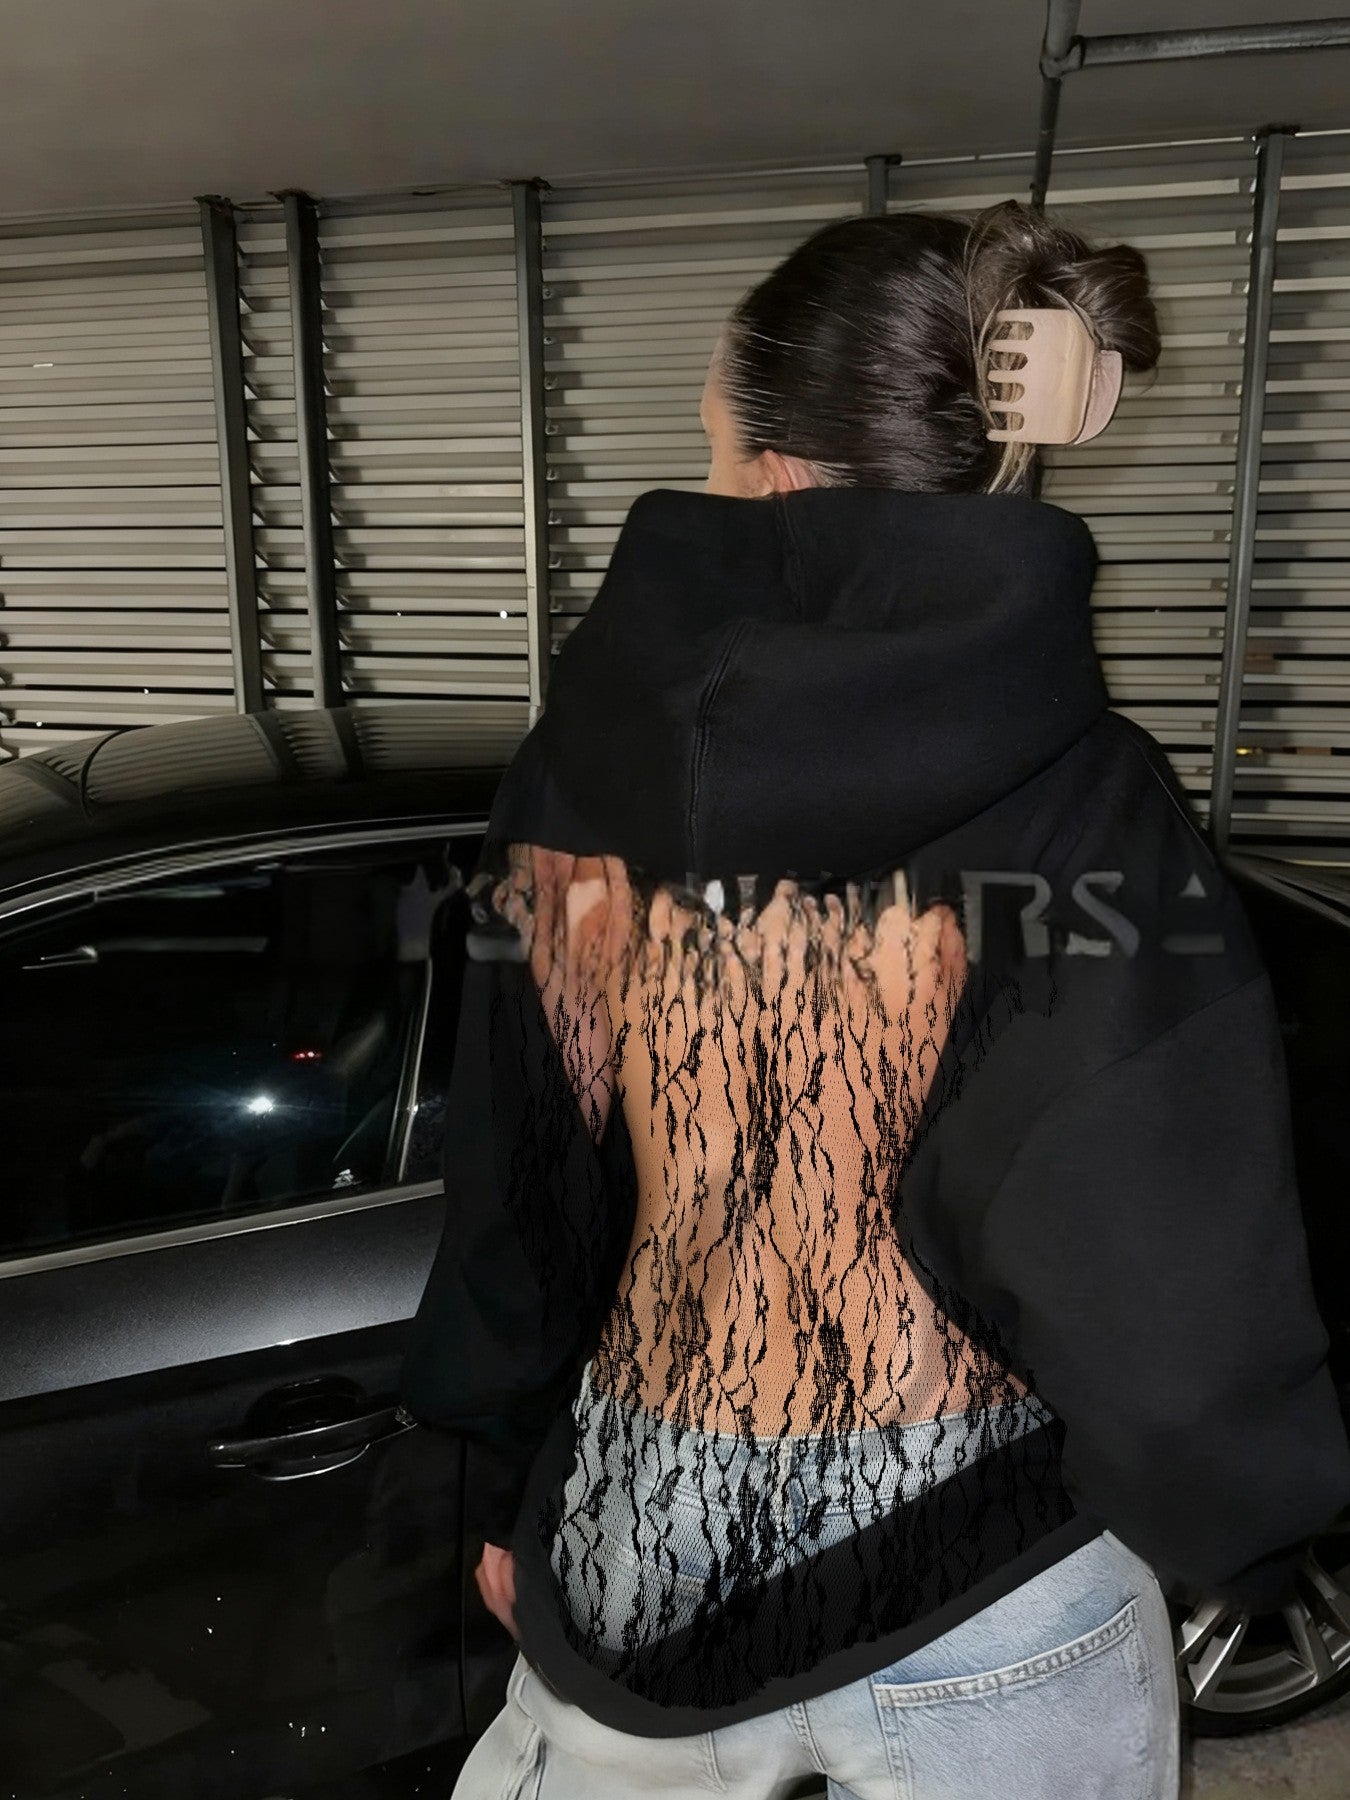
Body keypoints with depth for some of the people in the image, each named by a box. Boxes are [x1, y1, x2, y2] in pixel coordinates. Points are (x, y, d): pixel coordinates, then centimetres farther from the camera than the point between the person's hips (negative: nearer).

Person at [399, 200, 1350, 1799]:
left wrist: (511, 1494, 15)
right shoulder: (1081, 802, -18)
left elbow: (512, 1180, -1)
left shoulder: (581, 771, -9)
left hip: (647, 1562, 2)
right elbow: (1160, 1262, -18)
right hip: (987, 1608, -1)